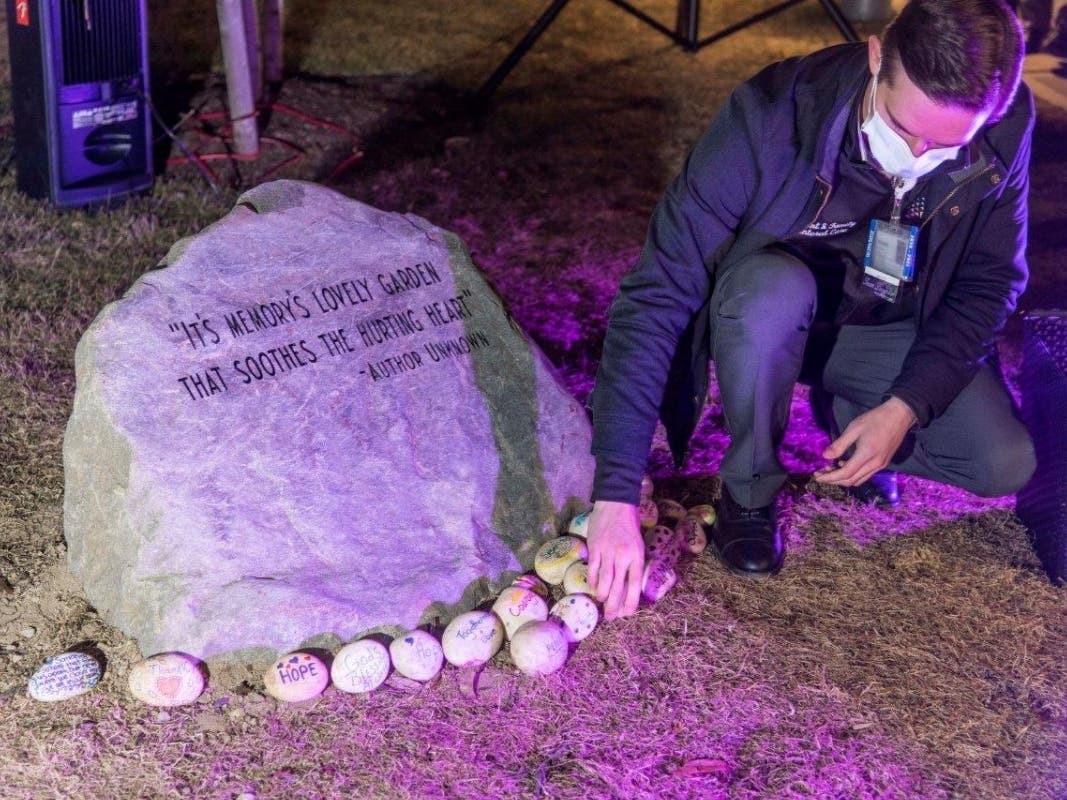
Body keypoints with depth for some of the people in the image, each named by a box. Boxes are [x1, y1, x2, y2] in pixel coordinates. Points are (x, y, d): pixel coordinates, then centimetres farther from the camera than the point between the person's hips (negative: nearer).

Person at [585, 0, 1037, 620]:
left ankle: (844, 415, 11)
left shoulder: (1007, 130, -21)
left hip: (890, 331, 3)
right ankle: (750, 491, -12)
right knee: (771, 289, -38)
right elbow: (657, 295, -36)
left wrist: (905, 408, -23)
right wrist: (618, 495, -41)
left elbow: (989, 282, -7)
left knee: (1006, 465, -19)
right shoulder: (771, 116, -33)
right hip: (770, 308, -2)